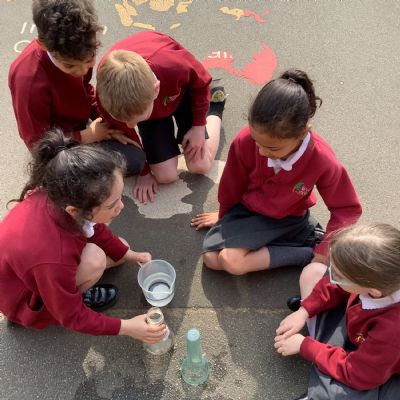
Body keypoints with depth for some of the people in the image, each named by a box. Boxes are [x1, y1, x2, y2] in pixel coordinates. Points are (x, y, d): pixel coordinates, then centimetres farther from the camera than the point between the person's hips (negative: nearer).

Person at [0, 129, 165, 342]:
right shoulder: (54, 258, -45)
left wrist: (130, 255, 4)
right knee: (94, 258, -30)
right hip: (29, 300, -6)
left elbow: (96, 230, -2)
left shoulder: (58, 197, -27)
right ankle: (76, 296, -1)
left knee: (120, 249, 3)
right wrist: (127, 327, -24)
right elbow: (72, 317, -24)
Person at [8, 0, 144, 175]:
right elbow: (37, 142, -26)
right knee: (135, 160, -18)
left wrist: (107, 122, -11)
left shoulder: (77, 54, -17)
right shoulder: (29, 81, -36)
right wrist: (88, 136, -24)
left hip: (81, 124, 7)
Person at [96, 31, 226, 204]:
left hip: (181, 90, -1)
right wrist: (144, 172, -4)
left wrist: (198, 126, -10)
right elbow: (126, 136, -16)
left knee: (200, 166, -4)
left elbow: (200, 83, -17)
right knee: (166, 176, -8)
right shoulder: (108, 99, -39)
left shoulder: (177, 66, -45)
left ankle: (215, 105, 21)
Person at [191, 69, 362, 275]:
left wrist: (324, 252, -18)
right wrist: (224, 216, 12)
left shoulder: (322, 160, -29)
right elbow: (232, 185, -6)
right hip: (248, 211, 3)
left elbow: (347, 208, -12)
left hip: (291, 219, -3)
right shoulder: (245, 141, -27)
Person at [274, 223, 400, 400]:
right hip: (360, 337, 6)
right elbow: (337, 286, -5)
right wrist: (304, 311, -8)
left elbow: (355, 373, -26)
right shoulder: (376, 276, -30)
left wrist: (304, 346, -16)